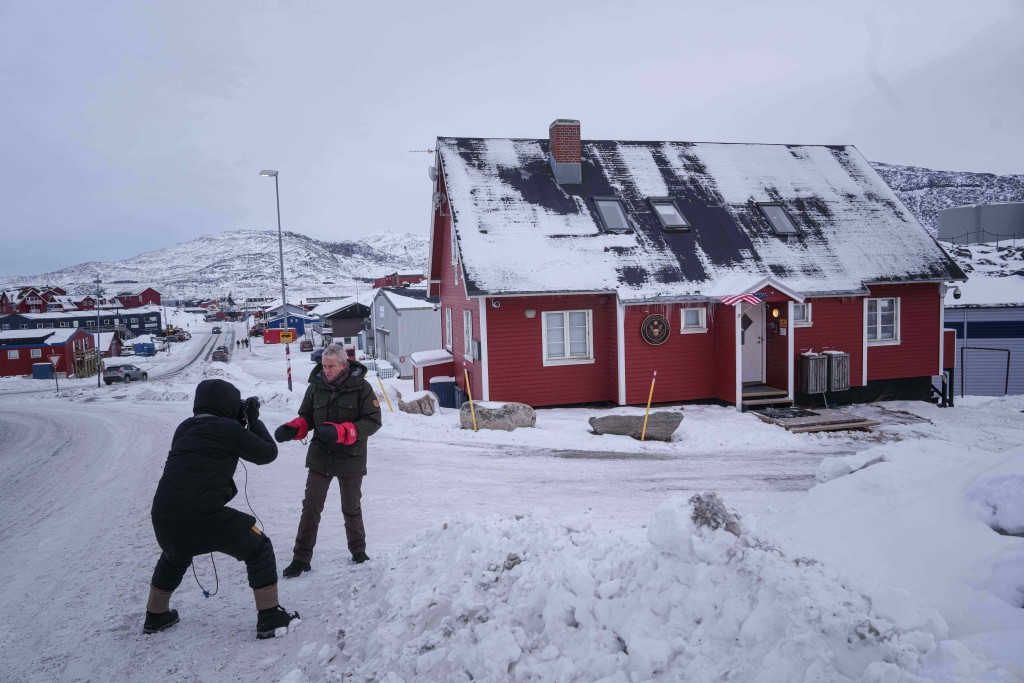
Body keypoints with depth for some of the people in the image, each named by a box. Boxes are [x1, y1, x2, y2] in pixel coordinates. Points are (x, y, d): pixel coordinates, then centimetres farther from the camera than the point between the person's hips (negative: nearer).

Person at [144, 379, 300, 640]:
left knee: (174, 556, 38)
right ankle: (271, 618, 10)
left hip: (163, 515, 7)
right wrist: (253, 420, 15)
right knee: (259, 549, 11)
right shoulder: (228, 429, -4)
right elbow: (268, 453, 4)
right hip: (205, 516, -7)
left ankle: (155, 616, 50)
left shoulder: (184, 428, 15)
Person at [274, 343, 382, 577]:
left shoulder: (361, 387, -14)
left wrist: (341, 432, -29)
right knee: (311, 507, 2)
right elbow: (306, 417, 8)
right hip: (320, 458, 2)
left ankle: (358, 551, 36)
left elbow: (373, 422, -16)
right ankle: (301, 558, 14)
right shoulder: (316, 386, -3)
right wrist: (292, 429, -15)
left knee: (351, 509, 15)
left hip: (350, 459, -2)